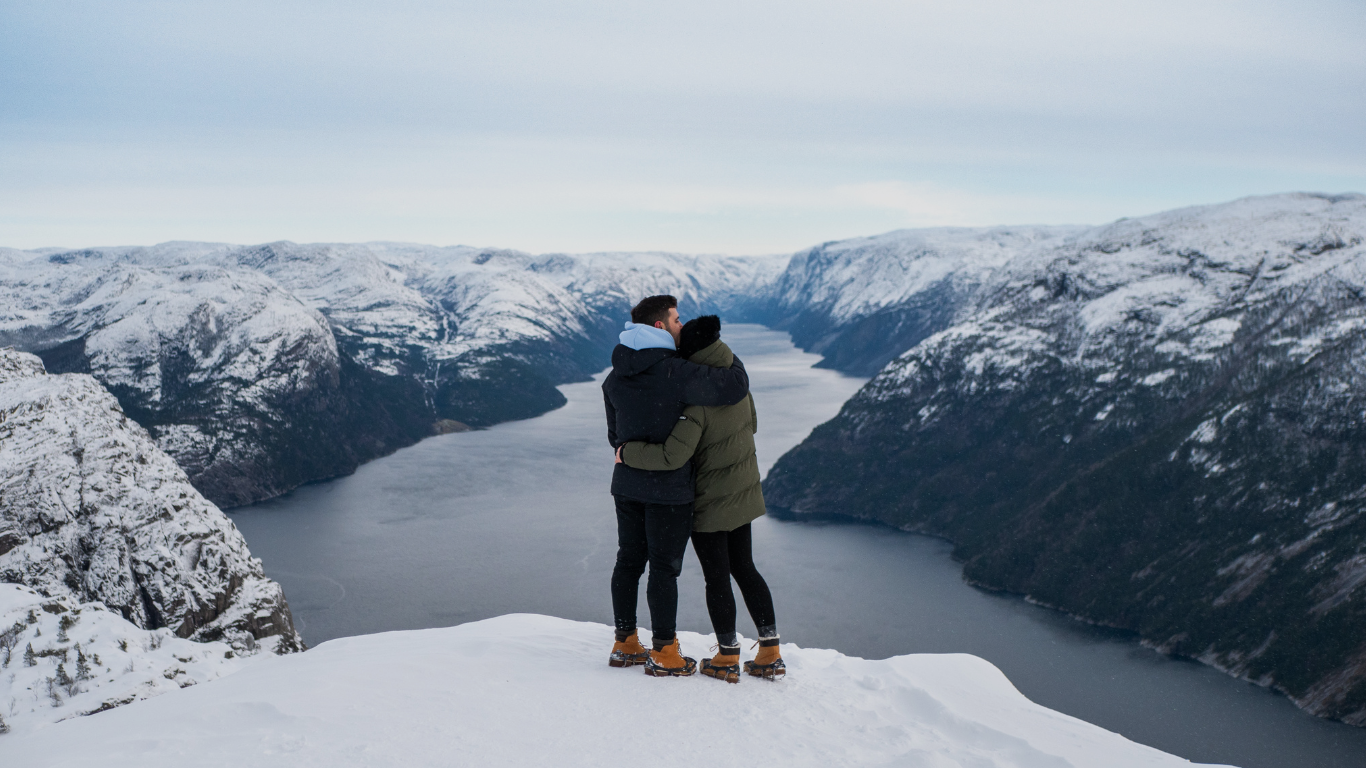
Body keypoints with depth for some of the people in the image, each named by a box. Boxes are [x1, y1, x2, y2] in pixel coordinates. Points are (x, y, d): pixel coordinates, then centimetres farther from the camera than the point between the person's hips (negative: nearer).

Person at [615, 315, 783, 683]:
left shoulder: (696, 402, -27)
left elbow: (672, 456, -32)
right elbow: (751, 425, 14)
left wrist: (627, 452, -19)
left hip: (708, 503, -7)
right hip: (742, 494, 7)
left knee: (716, 578, 7)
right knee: (744, 569, 17)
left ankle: (727, 659, 21)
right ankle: (770, 655, 21)